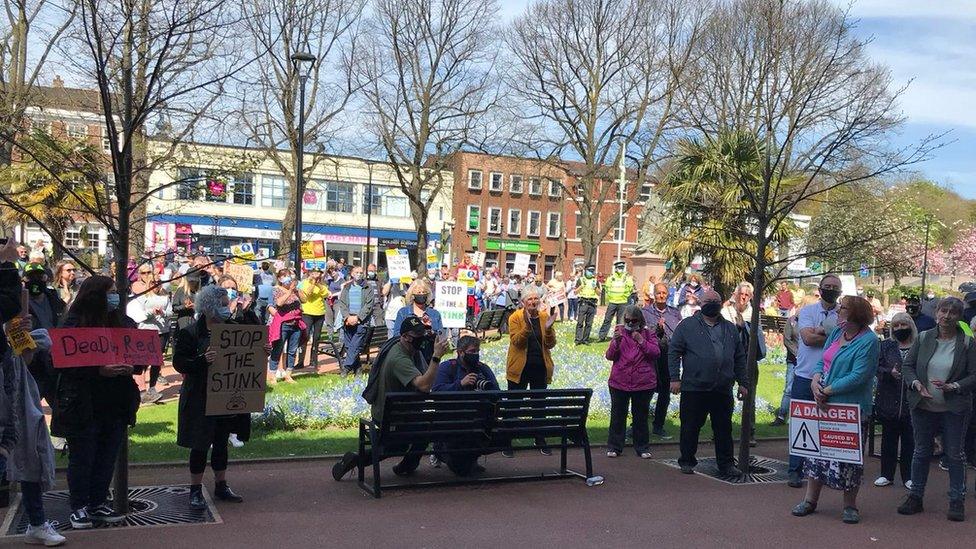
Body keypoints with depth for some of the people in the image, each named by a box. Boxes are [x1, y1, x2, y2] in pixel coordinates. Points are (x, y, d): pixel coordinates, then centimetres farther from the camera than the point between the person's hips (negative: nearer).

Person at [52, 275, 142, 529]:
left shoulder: (124, 323, 6)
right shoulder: (73, 325, -7)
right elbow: (64, 363, -13)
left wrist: (132, 367, -12)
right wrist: (100, 371, -23)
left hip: (117, 406, 4)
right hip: (83, 406, -4)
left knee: (107, 458, 11)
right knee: (82, 458, 6)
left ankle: (98, 503, 24)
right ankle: (79, 507, 18)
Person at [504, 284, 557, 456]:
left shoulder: (545, 317, 4)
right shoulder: (516, 317, -5)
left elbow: (551, 344, -2)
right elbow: (516, 342, -17)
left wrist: (548, 328, -19)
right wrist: (527, 325, -30)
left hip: (540, 368, 3)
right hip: (520, 368, -3)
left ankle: (540, 441, 22)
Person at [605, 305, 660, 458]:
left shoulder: (648, 333, 4)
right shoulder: (620, 332, 6)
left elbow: (656, 353, -8)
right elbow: (609, 356, 1)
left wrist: (641, 340, -18)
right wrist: (616, 341, -16)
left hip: (643, 382, -1)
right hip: (619, 382, 1)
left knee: (641, 416, 9)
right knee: (618, 415, 6)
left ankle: (642, 448, 20)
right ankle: (614, 447, 16)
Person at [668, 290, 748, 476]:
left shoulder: (730, 329, 15)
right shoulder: (687, 326, 2)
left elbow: (740, 358, 17)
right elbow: (674, 352, -2)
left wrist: (742, 383, 12)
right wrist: (675, 378, -9)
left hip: (723, 390, 3)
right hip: (693, 389, -3)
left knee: (724, 428, 8)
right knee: (690, 427, 5)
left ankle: (726, 464, 18)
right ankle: (687, 461, 18)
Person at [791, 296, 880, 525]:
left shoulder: (868, 341, -14)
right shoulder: (836, 332, 10)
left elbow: (857, 377, -21)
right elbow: (822, 361, 12)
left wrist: (827, 391, -19)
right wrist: (815, 382, -7)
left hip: (850, 407, -7)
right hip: (823, 403, 7)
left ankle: (850, 506, 17)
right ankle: (810, 499, 20)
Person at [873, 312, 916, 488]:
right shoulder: (885, 346, 6)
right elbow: (877, 367, 0)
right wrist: (889, 372, -18)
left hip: (911, 402, -1)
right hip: (889, 401, 2)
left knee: (909, 440, 6)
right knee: (888, 439, 11)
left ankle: (908, 476, 18)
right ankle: (887, 474, 21)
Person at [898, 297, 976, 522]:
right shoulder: (923, 338, 1)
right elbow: (907, 366, 5)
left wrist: (953, 387, -20)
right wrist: (916, 384, -13)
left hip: (954, 409, -2)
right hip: (923, 406, 2)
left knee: (954, 454, 5)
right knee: (921, 451, 10)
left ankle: (957, 501, 18)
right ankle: (915, 497, 20)